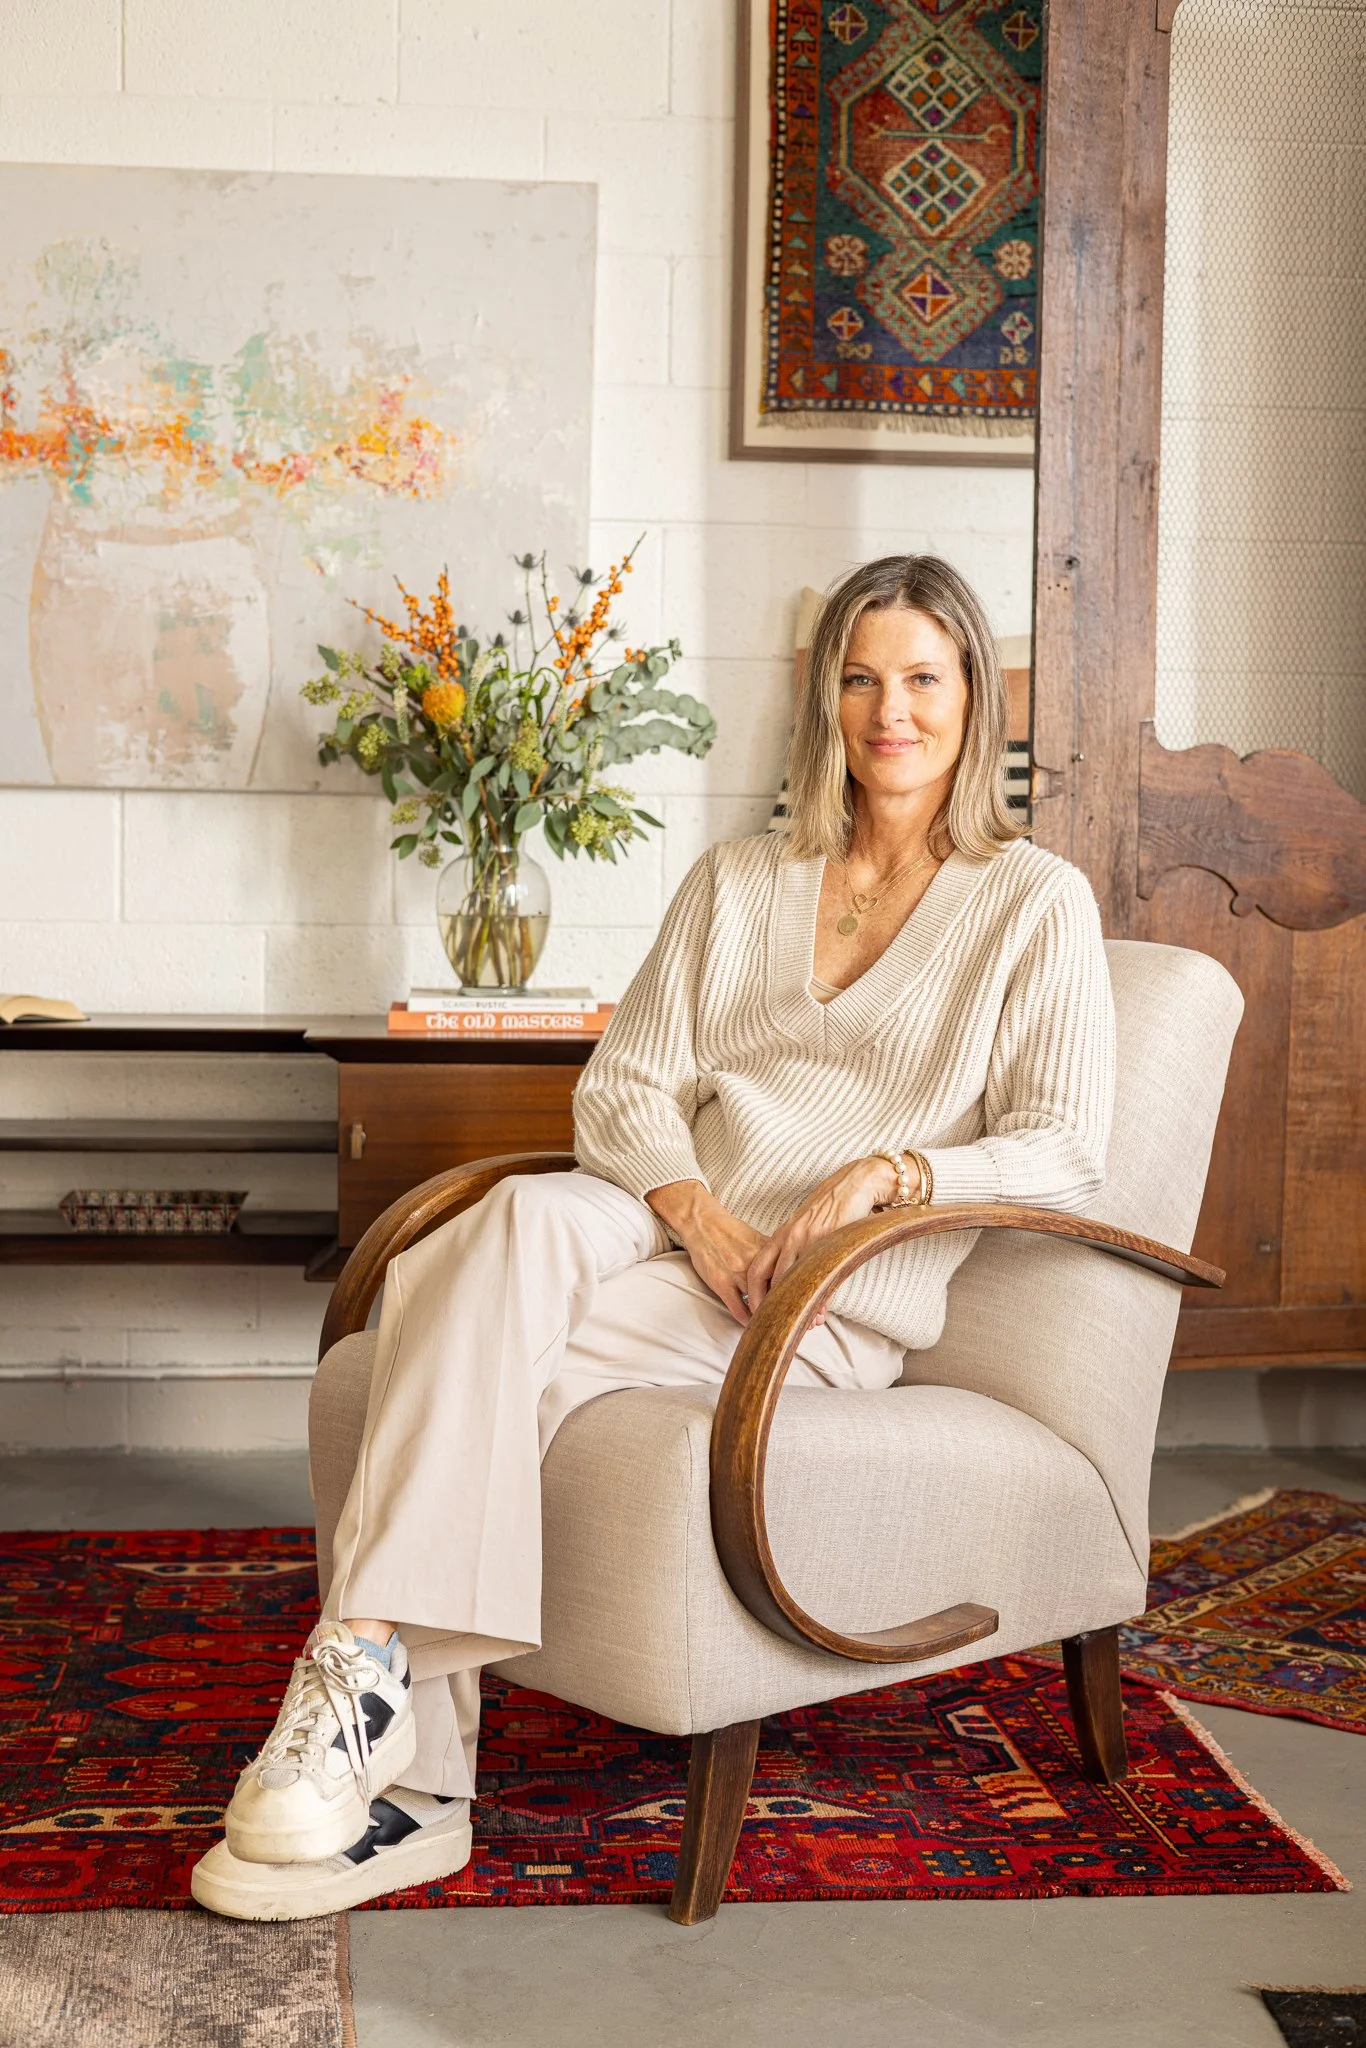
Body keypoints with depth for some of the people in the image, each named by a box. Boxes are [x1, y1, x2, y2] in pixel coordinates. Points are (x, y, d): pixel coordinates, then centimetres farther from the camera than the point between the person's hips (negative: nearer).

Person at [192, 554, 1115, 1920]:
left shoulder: (1035, 904, 8)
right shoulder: (737, 884, 19)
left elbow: (1060, 1155, 0)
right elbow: (621, 1086, 10)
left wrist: (890, 1169, -18)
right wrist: (692, 1206, -10)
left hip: (835, 1300, -3)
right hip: (673, 1235, 4)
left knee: (480, 1350, -29)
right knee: (527, 1219, -33)